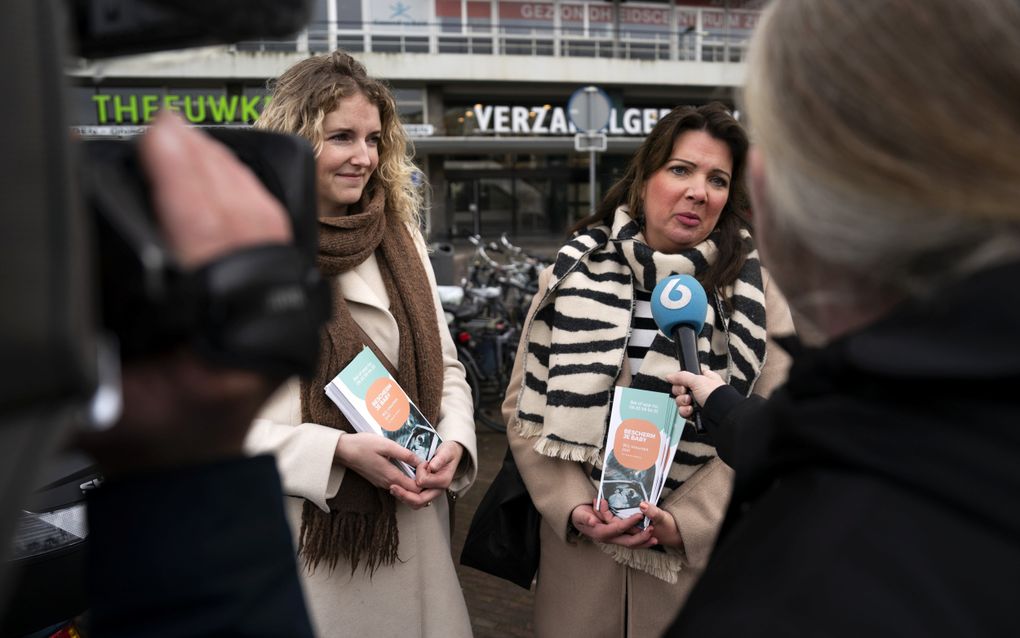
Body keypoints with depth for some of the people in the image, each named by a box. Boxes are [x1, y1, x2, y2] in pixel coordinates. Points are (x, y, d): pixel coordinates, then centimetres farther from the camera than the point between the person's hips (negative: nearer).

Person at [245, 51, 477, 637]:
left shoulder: (402, 239, 6)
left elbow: (444, 365, 11)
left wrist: (455, 443, -7)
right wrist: (339, 450, -21)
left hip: (410, 521, 5)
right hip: (306, 538, -4)